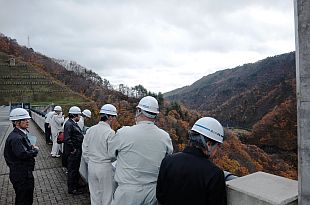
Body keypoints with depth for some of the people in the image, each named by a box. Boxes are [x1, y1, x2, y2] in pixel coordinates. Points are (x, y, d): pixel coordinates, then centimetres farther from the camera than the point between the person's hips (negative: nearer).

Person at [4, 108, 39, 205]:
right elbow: (22, 154, -32)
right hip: (21, 175, -10)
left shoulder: (22, 134, 8)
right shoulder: (15, 138, -24)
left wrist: (31, 147, -1)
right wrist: (35, 150, -18)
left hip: (25, 172, 10)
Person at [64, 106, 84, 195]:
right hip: (73, 152, -10)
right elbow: (67, 139, -26)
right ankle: (71, 189, 15)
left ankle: (76, 184, 37)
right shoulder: (69, 124, -19)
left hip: (77, 151, 10)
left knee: (76, 169, 22)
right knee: (72, 170, 2)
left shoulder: (74, 123, 12)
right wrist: (73, 149, -20)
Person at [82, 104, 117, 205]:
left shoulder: (90, 130, 0)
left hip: (92, 166, 6)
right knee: (107, 197, 11)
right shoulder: (110, 132, -19)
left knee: (94, 195, 19)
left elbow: (85, 152, 7)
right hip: (106, 168, -6)